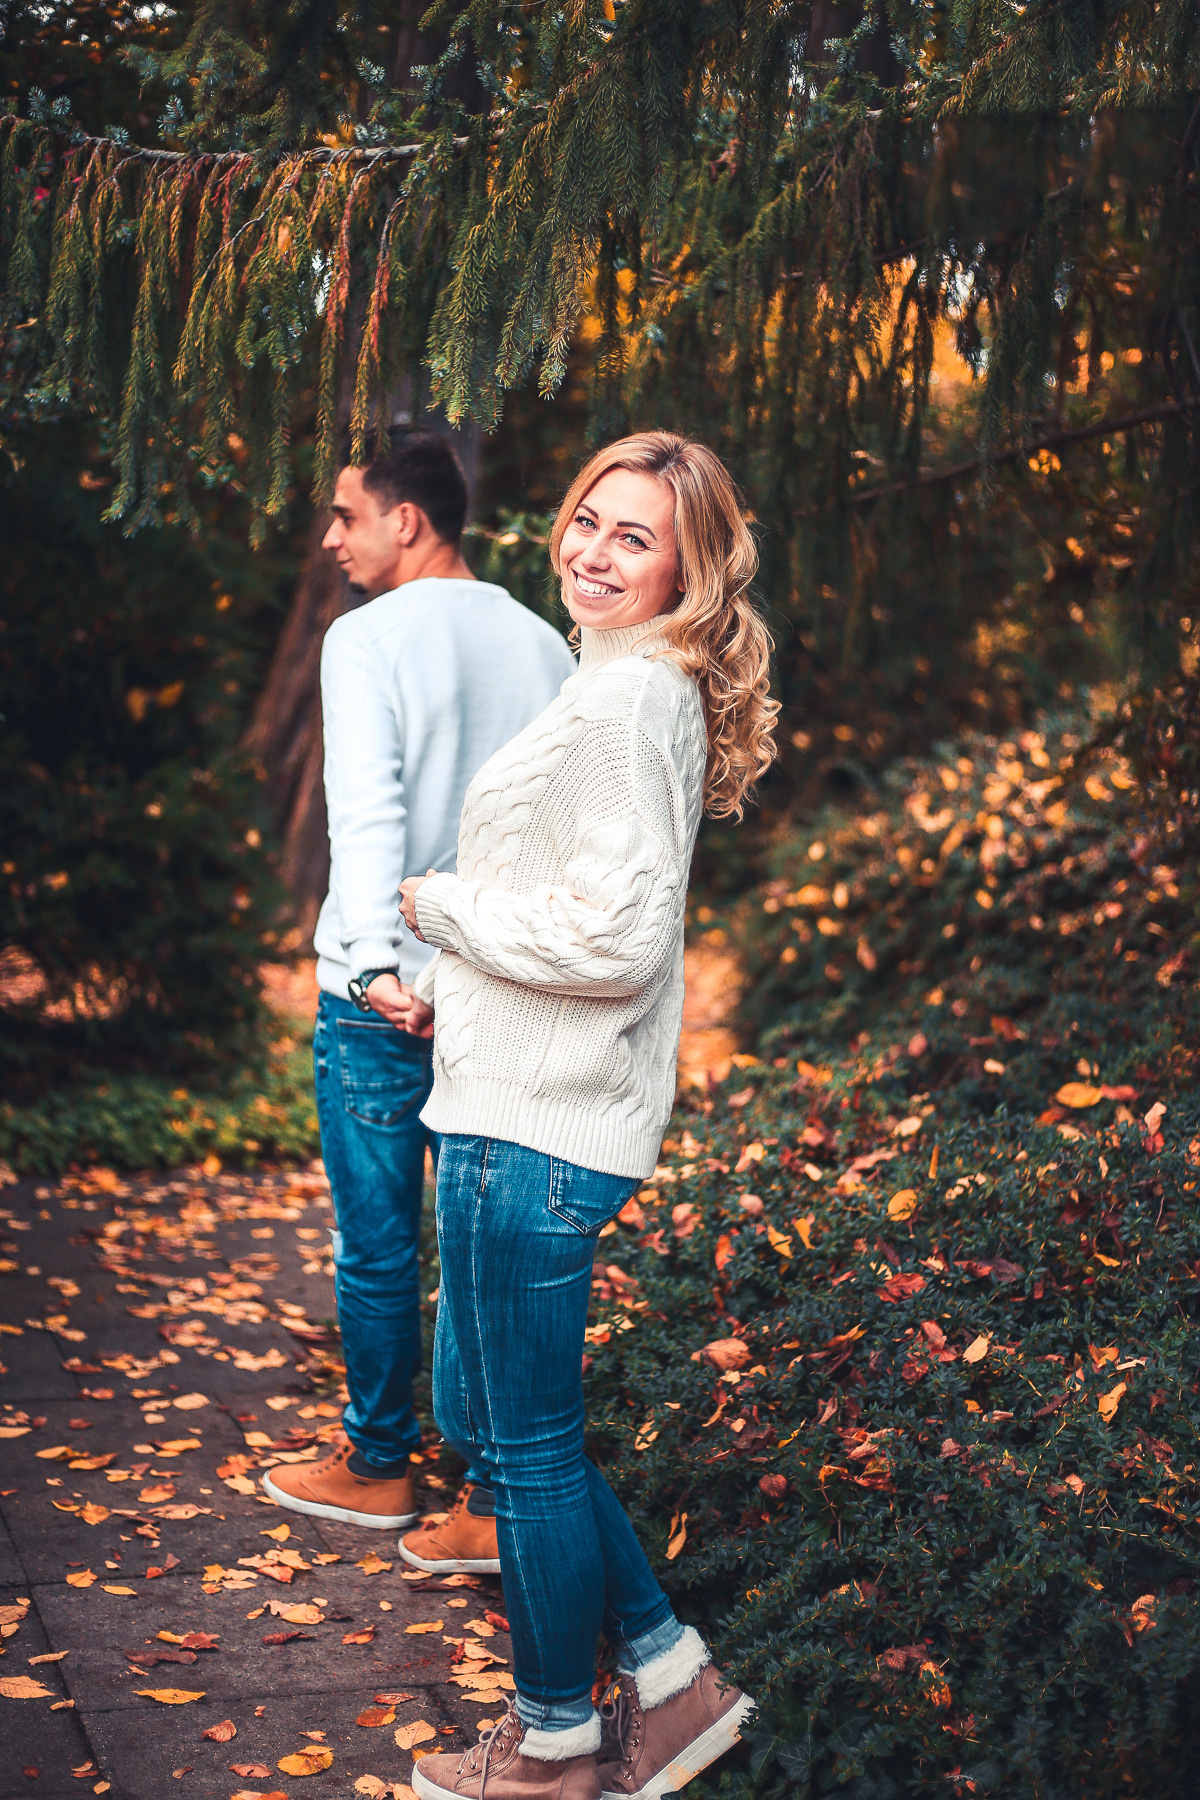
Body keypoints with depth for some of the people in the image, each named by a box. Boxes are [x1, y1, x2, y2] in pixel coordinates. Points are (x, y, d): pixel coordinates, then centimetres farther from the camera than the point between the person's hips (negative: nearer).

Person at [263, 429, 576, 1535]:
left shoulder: (369, 638, -9)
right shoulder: (544, 645, 7)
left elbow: (367, 812, -21)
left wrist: (379, 963, -28)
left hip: (384, 997, -5)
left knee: (378, 1247, 9)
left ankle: (377, 1468, 24)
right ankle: (502, 1497, 17)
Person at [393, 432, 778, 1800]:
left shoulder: (627, 702, -17)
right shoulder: (635, 688, 15)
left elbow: (617, 933, -23)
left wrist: (441, 906, -11)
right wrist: (451, 985, 20)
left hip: (534, 1126, -11)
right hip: (521, 1104, 11)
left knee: (528, 1439, 5)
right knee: (480, 1415, 19)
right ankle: (668, 1677, 28)